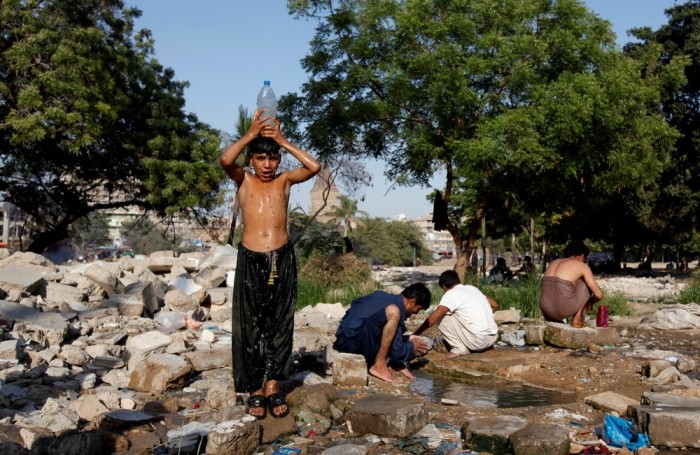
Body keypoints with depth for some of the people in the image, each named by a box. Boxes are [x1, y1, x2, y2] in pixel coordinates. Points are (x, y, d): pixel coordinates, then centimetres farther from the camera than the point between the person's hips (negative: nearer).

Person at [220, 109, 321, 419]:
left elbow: (314, 167, -8)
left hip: (282, 259, 1)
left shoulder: (284, 180, 8)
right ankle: (255, 390, 12)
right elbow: (225, 160, -16)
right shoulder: (243, 180, 5)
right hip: (251, 260, -1)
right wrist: (250, 135, -14)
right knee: (251, 326, 3)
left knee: (279, 324, 5)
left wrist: (283, 141, -7)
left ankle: (273, 386, 16)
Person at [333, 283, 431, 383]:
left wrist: (408, 339, 27)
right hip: (351, 340, -11)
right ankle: (379, 366, -19)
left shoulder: (383, 297, 15)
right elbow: (396, 351, -10)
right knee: (394, 312, -26)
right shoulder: (396, 308, -12)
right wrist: (412, 346, 9)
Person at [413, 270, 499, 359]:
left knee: (441, 317, 2)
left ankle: (459, 348, 0)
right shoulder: (472, 288, 15)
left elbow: (436, 315, -19)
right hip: (493, 338, 8)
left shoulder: (451, 293, -6)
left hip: (478, 340, -8)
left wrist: (417, 333, -13)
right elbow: (495, 305, 22)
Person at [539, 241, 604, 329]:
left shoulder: (553, 263, 21)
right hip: (565, 308, -6)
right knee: (587, 283, 20)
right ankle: (577, 318, 16)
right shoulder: (582, 266, 5)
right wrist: (591, 301, 24)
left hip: (546, 310, 6)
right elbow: (598, 294, 2)